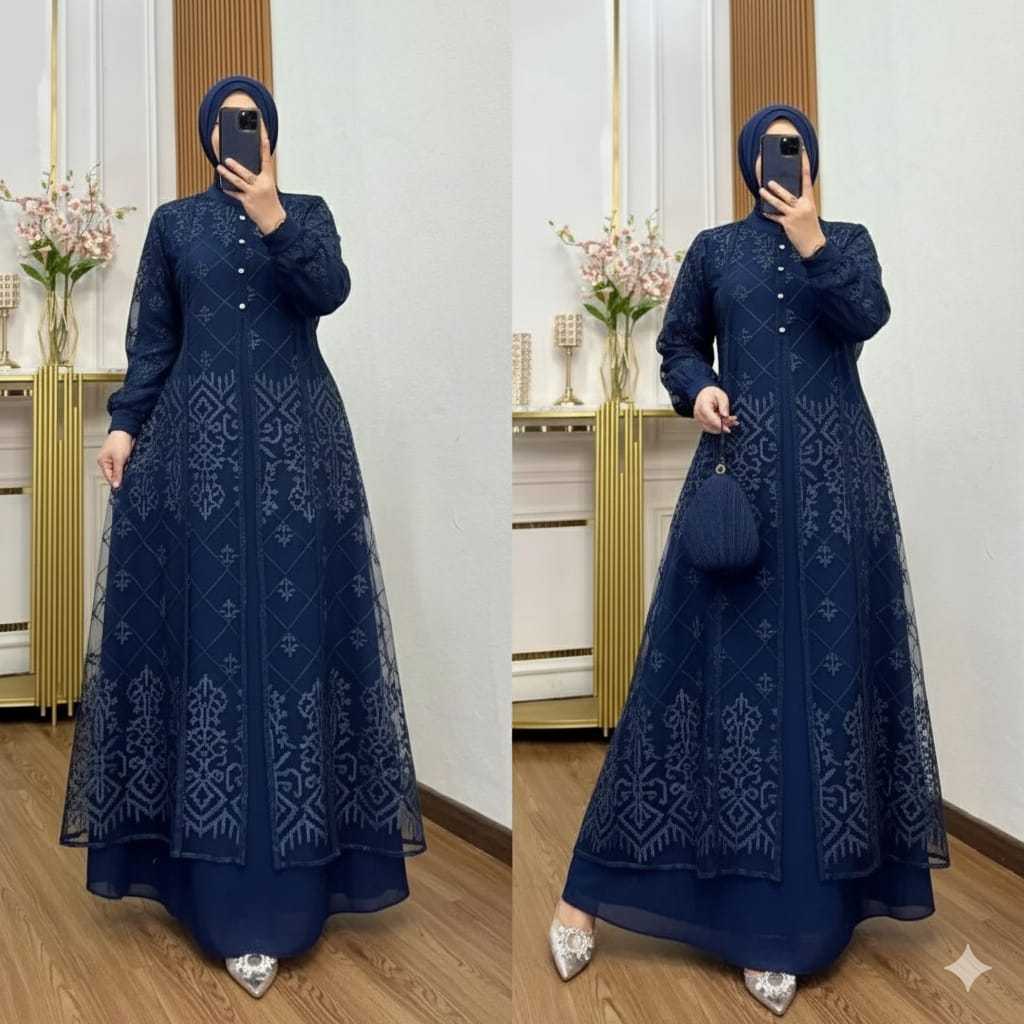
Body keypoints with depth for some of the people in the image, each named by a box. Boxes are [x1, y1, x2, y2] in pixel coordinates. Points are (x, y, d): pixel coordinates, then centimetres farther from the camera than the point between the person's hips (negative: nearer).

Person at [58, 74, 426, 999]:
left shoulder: (309, 213, 8)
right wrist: (125, 423, -3)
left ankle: (289, 856, 5)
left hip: (293, 439, -1)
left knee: (296, 610, -3)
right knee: (206, 613, -2)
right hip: (199, 436, 1)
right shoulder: (174, 222, 11)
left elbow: (331, 292, -12)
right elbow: (152, 337, 8)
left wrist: (274, 220, -24)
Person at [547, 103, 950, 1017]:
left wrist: (812, 243, -17)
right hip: (739, 469, -1)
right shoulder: (713, 250, 10)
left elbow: (866, 319, -7)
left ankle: (787, 914, 8)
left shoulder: (849, 241, 10)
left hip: (833, 475, 1)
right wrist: (697, 390, -8)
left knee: (824, 657, -1)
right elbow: (677, 347, 12)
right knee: (720, 657, -4)